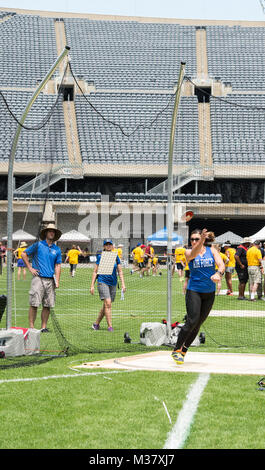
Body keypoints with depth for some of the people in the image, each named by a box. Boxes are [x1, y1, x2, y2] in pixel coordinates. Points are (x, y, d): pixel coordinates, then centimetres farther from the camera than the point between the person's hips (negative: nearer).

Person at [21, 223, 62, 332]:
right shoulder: (38, 245, 4)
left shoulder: (57, 249, 13)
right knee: (34, 304, -8)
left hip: (50, 280, 4)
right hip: (38, 278, -4)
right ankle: (31, 327, -6)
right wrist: (30, 268, 2)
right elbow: (23, 254, 9)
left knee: (48, 305, 3)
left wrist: (57, 281, 1)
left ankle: (44, 327, 10)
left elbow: (57, 266, 11)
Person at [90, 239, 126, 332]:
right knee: (108, 303, -18)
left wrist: (123, 284, 2)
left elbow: (120, 271, 11)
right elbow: (95, 271, 4)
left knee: (106, 306, 8)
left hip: (113, 283, 4)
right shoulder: (100, 257, 1)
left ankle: (96, 324, 24)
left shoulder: (115, 257, 8)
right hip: (102, 281, -4)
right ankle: (110, 326, -18)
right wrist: (92, 285, 0)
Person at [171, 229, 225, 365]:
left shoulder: (212, 250, 3)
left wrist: (218, 273, -34)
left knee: (198, 323, 6)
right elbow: (194, 254, -28)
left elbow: (221, 264, -11)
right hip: (194, 291, -3)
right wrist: (202, 240, -46)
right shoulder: (188, 252, -4)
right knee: (192, 321, -16)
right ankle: (176, 350, -5)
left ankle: (183, 351, 19)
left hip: (209, 292, 3)